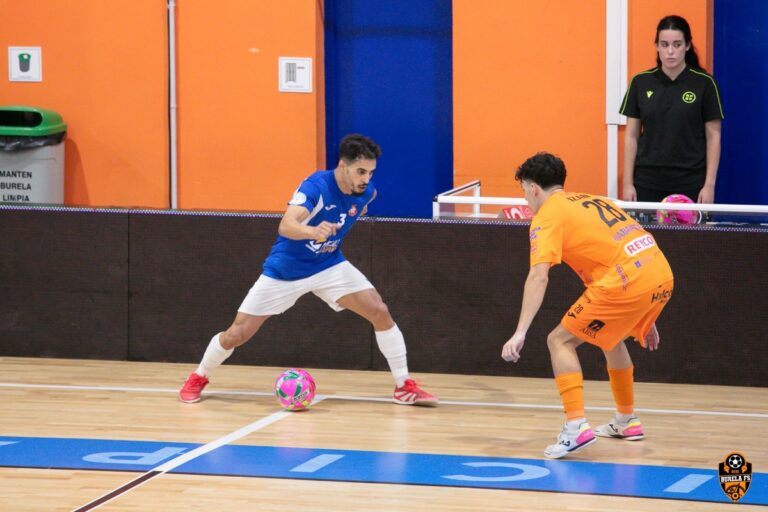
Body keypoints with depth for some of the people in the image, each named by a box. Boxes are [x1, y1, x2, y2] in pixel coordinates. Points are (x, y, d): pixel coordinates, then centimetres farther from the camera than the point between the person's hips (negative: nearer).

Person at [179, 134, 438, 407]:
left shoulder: (366, 192, -11)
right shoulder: (316, 187, -30)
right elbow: (285, 226, -48)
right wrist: (313, 232, -65)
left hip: (329, 266, 4)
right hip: (285, 270, -4)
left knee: (380, 312, -15)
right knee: (237, 334, 0)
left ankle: (403, 386, -3)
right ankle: (198, 378, 28)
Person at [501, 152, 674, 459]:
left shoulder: (547, 216, 3)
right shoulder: (594, 201, 27)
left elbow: (539, 276, -11)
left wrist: (520, 333, -17)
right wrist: (643, 319, 38)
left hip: (627, 282, -8)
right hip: (662, 274, 8)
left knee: (560, 340, 2)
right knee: (610, 336, 31)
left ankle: (576, 426, -13)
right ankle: (627, 421, 39)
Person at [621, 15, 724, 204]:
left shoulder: (704, 83, -1)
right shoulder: (641, 82, 4)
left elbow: (713, 137, 1)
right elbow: (631, 136, 7)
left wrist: (709, 185, -5)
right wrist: (627, 183, 2)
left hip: (690, 184, -2)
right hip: (648, 184, 2)